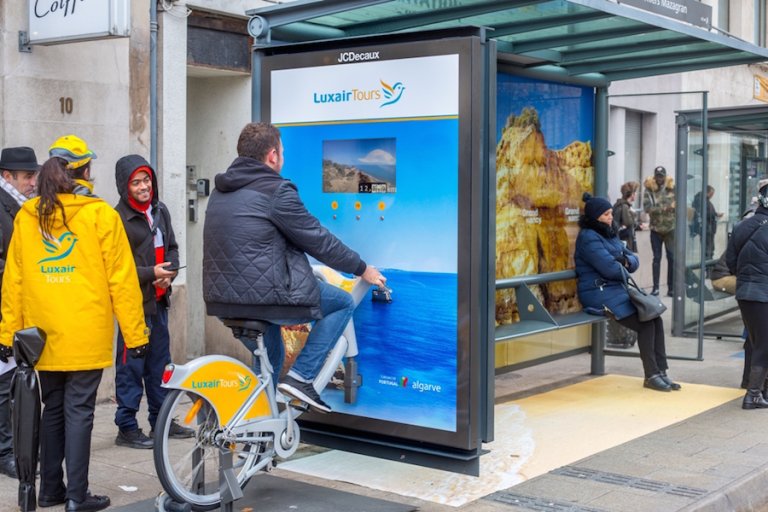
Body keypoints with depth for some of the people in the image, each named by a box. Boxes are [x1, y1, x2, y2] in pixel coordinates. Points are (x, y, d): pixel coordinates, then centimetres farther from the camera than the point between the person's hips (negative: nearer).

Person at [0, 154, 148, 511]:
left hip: (43, 335, 4)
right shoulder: (100, 215, -5)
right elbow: (121, 278, -7)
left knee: (53, 410, 16)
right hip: (86, 335, -4)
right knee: (79, 411, 0)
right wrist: (135, 333, -4)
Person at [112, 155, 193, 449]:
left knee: (159, 363, 15)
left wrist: (169, 273, -3)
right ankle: (127, 428, 7)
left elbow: (172, 247, 16)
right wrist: (151, 273, -20)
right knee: (131, 365, -2)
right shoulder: (119, 218, -12)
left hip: (158, 300, 7)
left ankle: (161, 421, 27)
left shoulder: (160, 211, 9)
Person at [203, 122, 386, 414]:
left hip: (223, 301, 9)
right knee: (343, 303, 9)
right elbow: (319, 241, -6)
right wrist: (362, 269, 8)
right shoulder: (275, 191, -10)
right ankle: (301, 376, 1)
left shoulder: (220, 191, 17)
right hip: (264, 296, -9)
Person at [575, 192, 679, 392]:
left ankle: (660, 371, -7)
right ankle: (651, 376, -7)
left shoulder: (609, 234, 18)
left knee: (656, 318, -11)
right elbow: (610, 268, -21)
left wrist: (627, 261, -8)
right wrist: (624, 270, 0)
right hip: (600, 293, -9)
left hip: (617, 290, 9)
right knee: (645, 324, -18)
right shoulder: (588, 238, -12)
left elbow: (634, 259, 16)